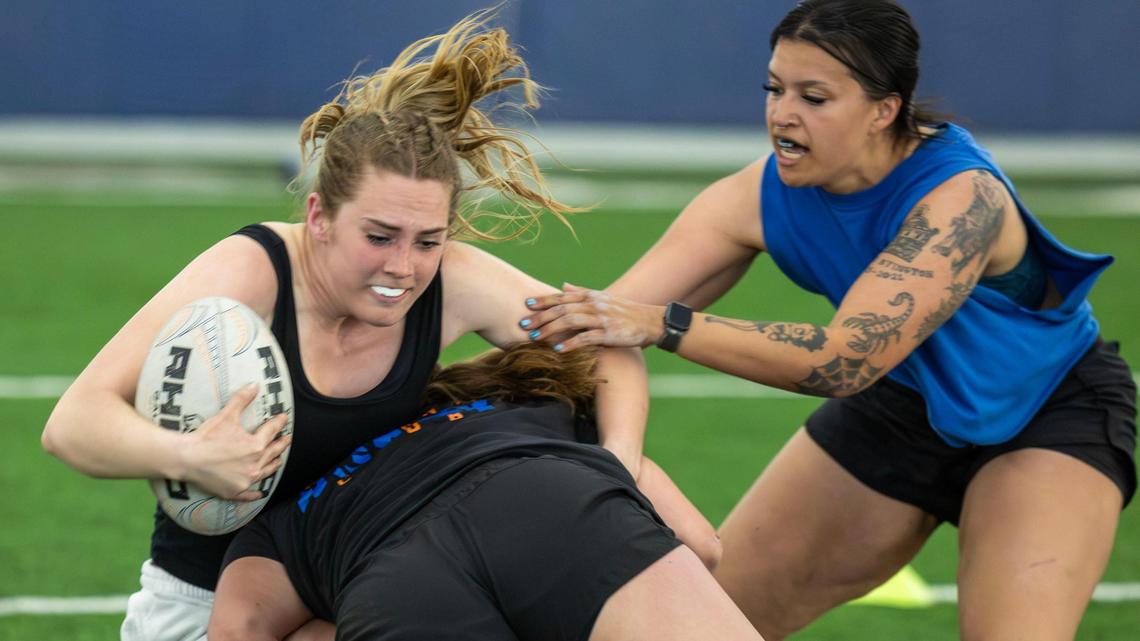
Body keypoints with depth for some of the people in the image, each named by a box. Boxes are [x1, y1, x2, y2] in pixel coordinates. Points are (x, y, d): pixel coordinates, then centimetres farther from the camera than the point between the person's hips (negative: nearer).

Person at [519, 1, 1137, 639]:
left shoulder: (959, 196, -35)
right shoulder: (759, 196, -19)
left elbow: (845, 359, -44)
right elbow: (611, 317, -20)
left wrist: (663, 325, -49)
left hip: (1052, 415, -5)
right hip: (903, 401, 6)